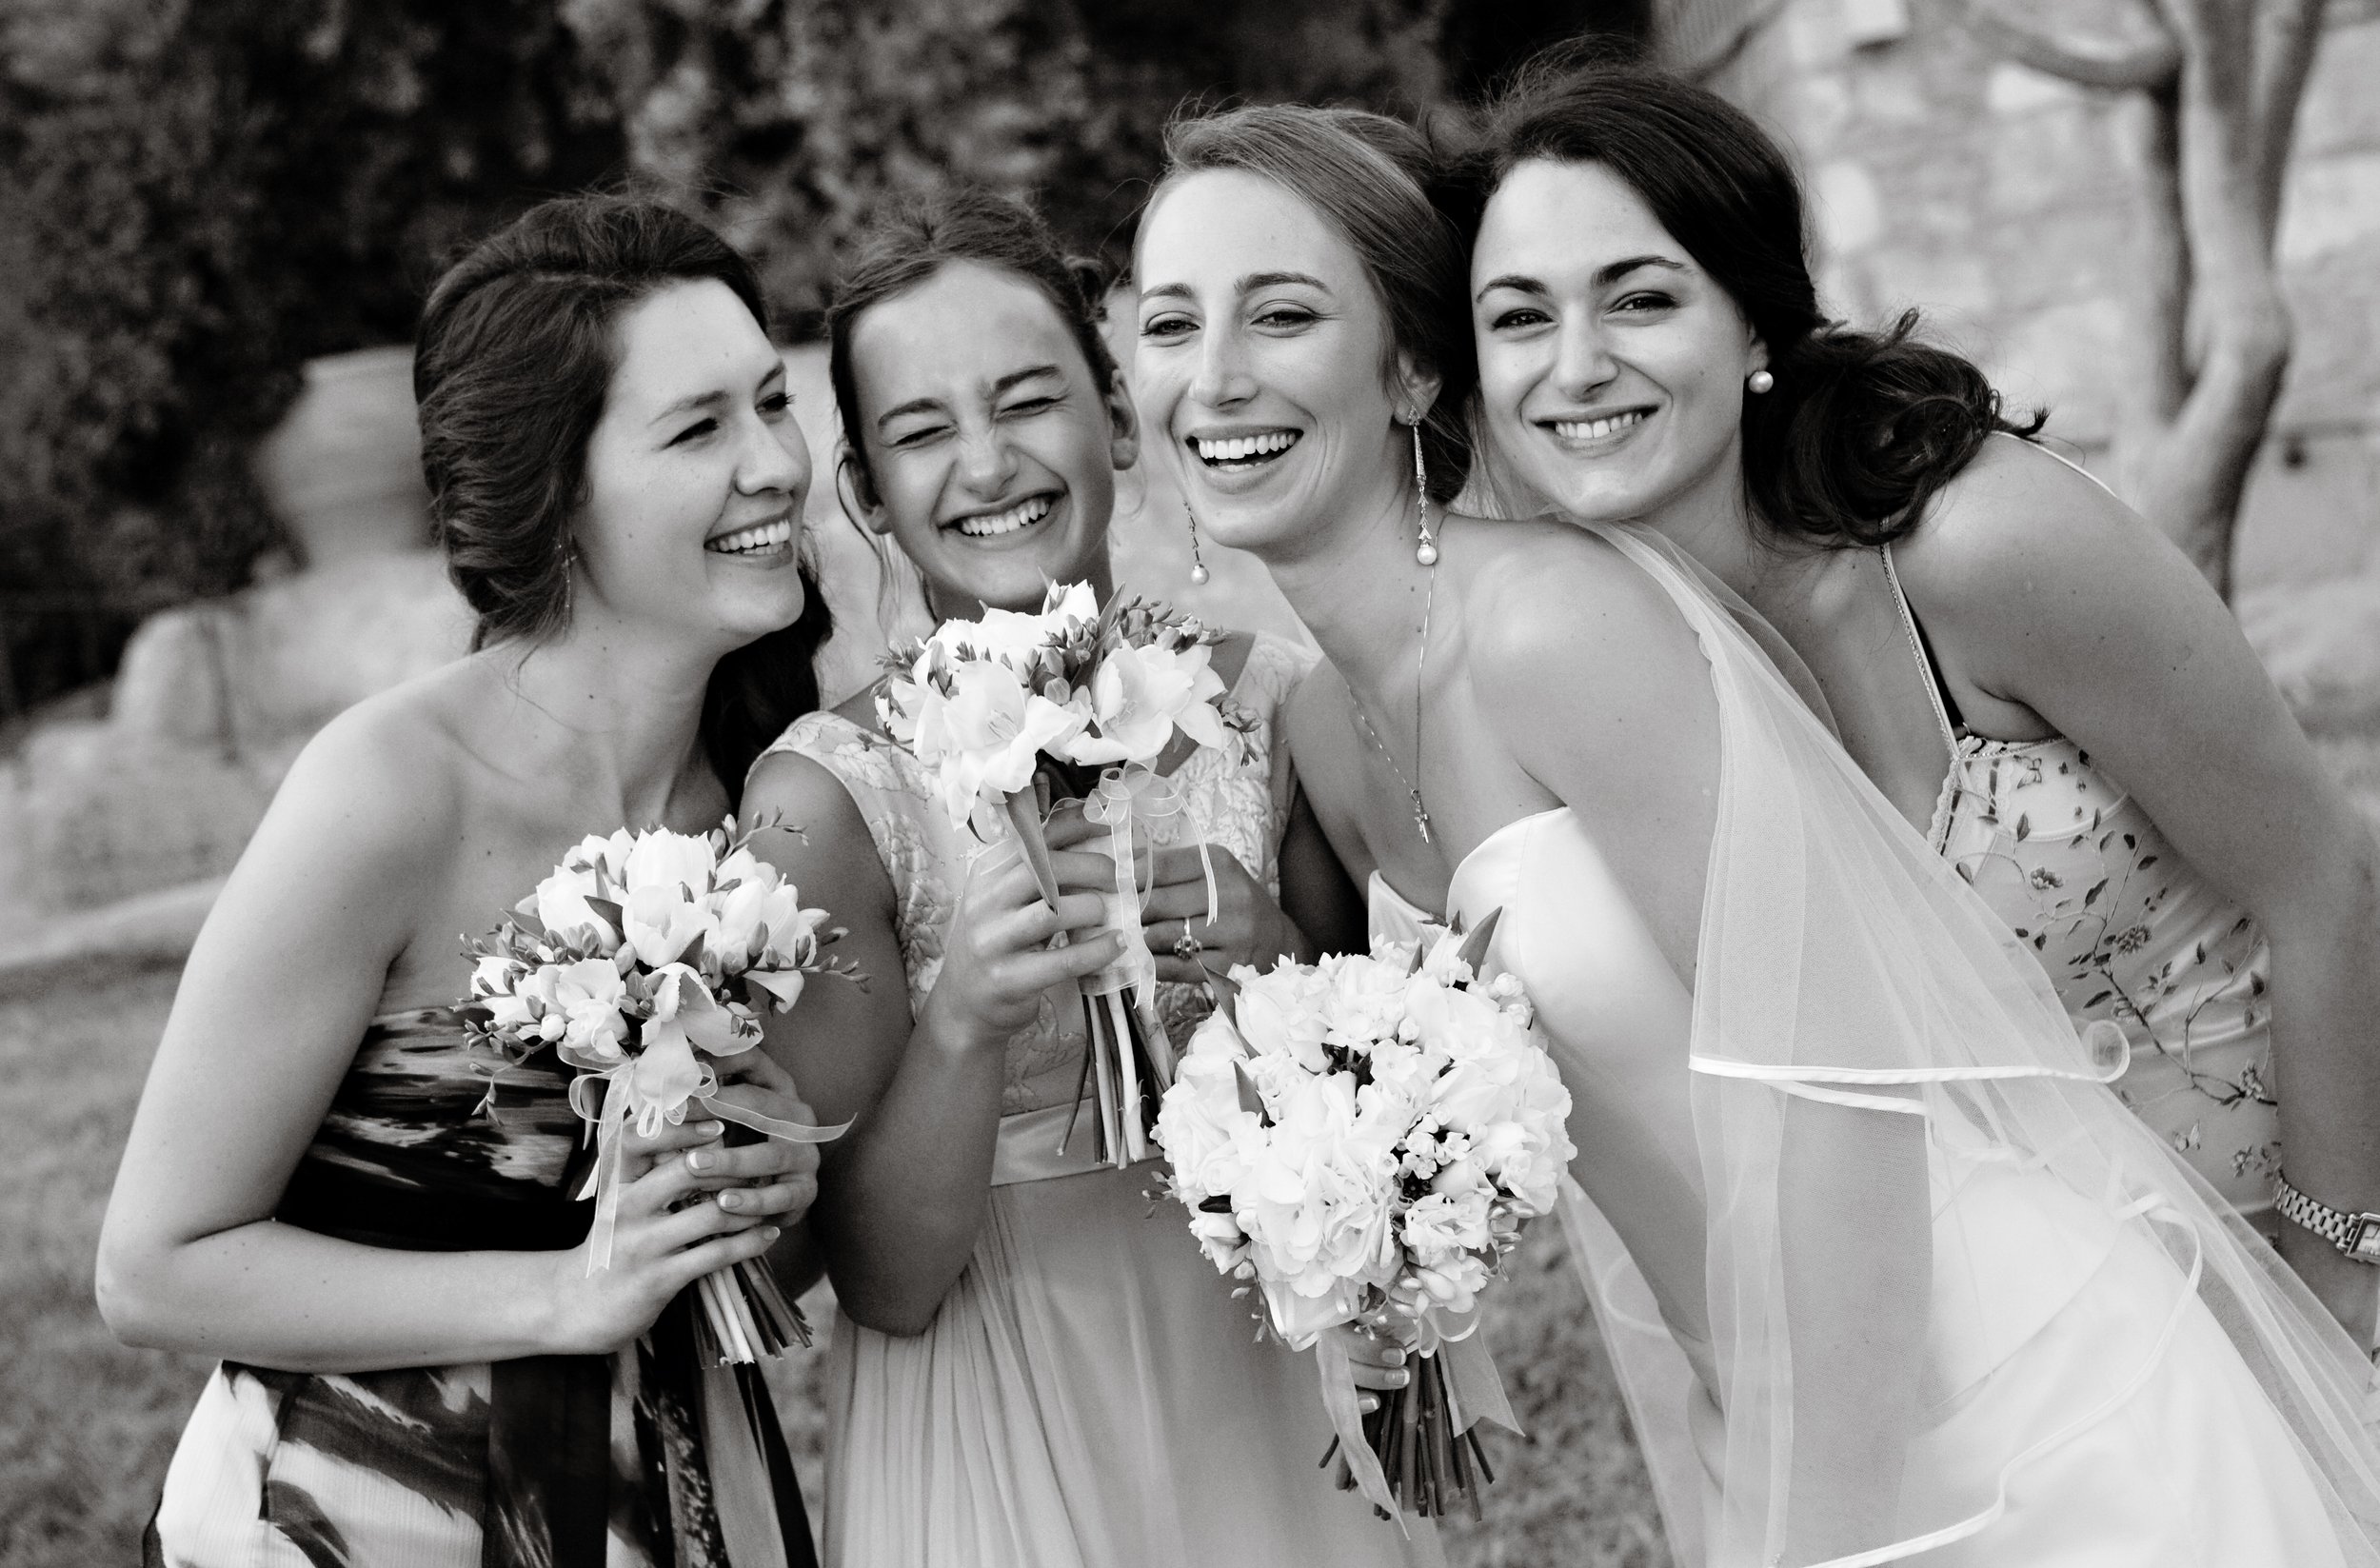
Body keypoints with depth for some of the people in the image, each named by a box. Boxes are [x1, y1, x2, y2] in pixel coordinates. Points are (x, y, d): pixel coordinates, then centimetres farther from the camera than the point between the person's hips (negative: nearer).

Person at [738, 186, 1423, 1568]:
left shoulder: (1275, 701, -7)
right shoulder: (827, 797, -14)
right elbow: (888, 1281, -13)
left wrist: (1284, 968, -17)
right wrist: (964, 1020, -29)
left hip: (1277, 1396, 3)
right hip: (1004, 1451, -3)